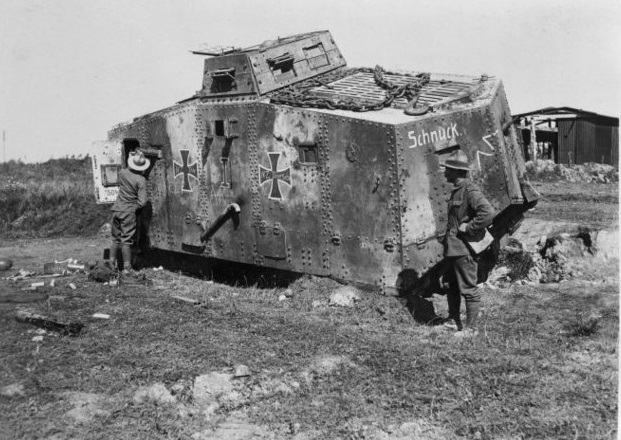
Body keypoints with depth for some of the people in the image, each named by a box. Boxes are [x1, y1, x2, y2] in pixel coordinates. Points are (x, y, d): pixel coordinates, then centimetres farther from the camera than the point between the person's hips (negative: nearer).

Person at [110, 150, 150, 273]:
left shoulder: (122, 173, 1)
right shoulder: (141, 180, -12)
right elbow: (142, 202, -15)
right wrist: (135, 207, 3)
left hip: (117, 209, 5)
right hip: (129, 212, -5)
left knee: (116, 239, 15)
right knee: (126, 240, 1)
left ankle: (112, 263, 17)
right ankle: (126, 267, 5)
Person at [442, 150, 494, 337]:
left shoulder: (471, 191, -18)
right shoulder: (456, 190, 13)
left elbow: (488, 213, -30)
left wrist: (468, 228, -23)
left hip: (464, 249, -10)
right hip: (452, 247, 10)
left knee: (468, 289, 0)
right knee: (450, 285, 20)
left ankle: (470, 328, 10)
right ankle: (453, 320, 34)